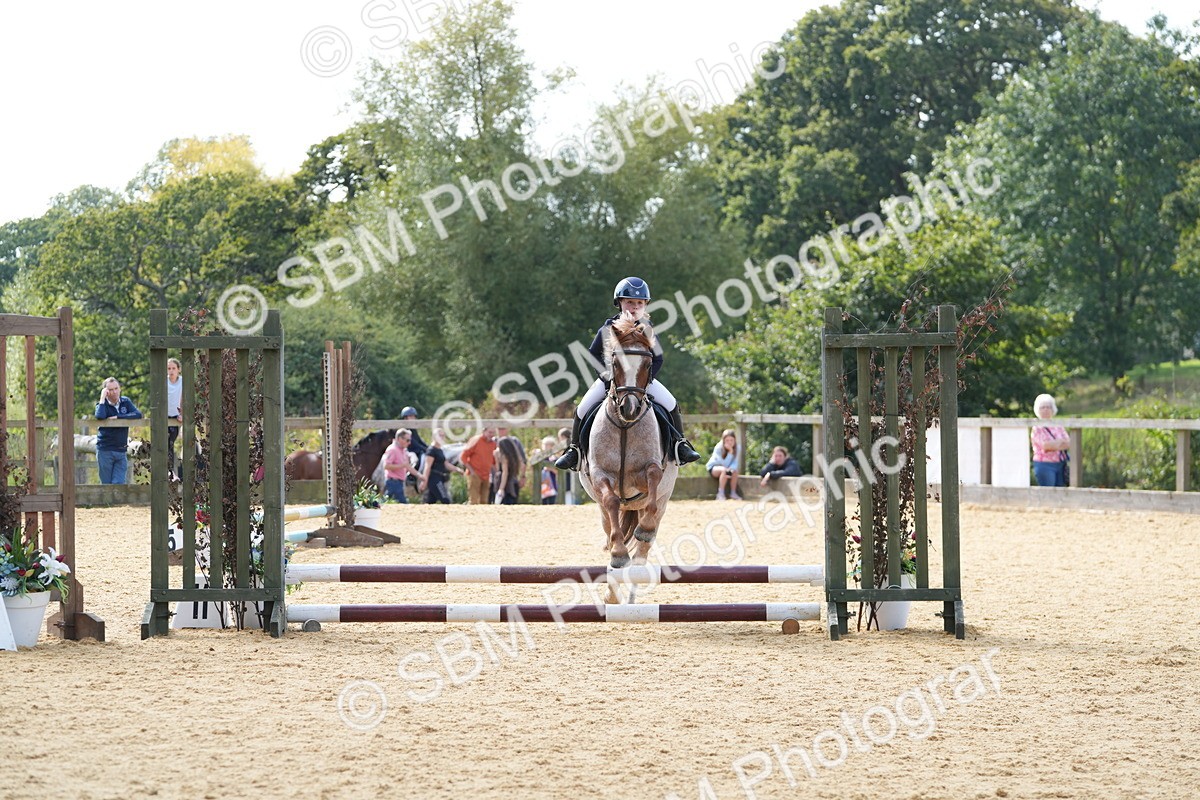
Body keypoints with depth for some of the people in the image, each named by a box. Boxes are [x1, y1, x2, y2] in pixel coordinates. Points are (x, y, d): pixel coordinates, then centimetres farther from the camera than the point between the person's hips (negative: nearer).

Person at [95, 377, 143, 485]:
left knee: (119, 485, -5)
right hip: (105, 450, -2)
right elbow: (100, 416, -24)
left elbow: (138, 415, -8)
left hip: (121, 451, 2)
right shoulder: (103, 404, -1)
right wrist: (102, 398, -16)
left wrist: (117, 417, -12)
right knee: (106, 485, 0)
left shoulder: (125, 402, 8)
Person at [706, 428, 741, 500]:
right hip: (713, 467, -4)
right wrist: (730, 452, -37)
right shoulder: (718, 448, -26)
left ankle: (733, 493, -15)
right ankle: (720, 494, -30)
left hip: (725, 468, 4)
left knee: (735, 471, -28)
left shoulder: (737, 448, -15)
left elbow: (735, 463, -17)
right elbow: (725, 464, -28)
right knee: (724, 470, -35)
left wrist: (731, 468, -40)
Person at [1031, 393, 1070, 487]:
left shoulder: (1058, 426, 12)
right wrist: (1060, 442, -4)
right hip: (1045, 465, -6)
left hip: (1060, 465, 6)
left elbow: (1069, 444, 2)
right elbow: (1045, 445, -19)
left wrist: (1053, 444, -11)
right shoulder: (1037, 428, -5)